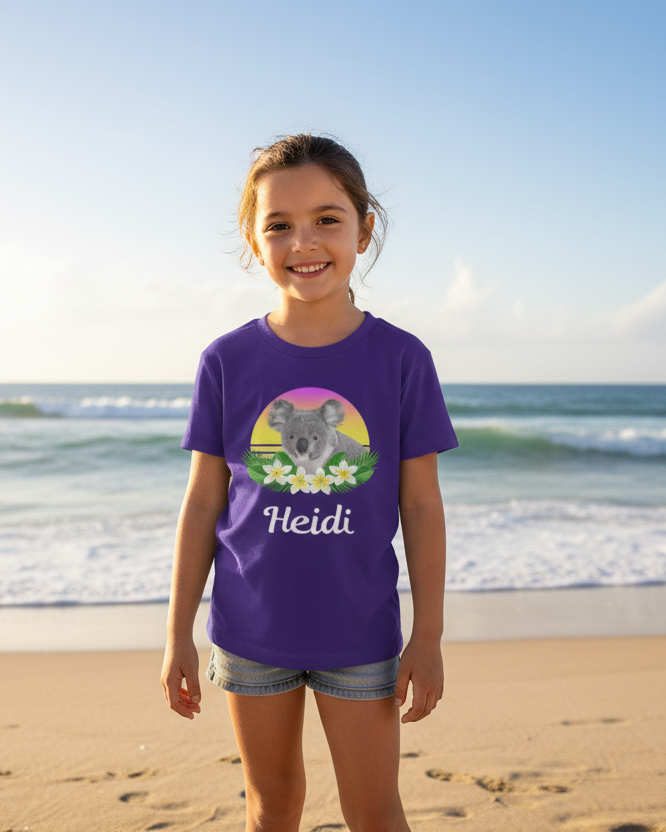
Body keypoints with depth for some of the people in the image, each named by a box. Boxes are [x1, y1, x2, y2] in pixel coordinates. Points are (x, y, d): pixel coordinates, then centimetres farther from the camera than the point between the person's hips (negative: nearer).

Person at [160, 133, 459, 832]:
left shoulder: (401, 359, -8)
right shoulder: (227, 362, -6)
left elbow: (422, 506, -4)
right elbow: (203, 503, -1)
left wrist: (429, 637, -3)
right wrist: (178, 634, 1)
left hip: (360, 632, -1)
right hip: (250, 630, 1)